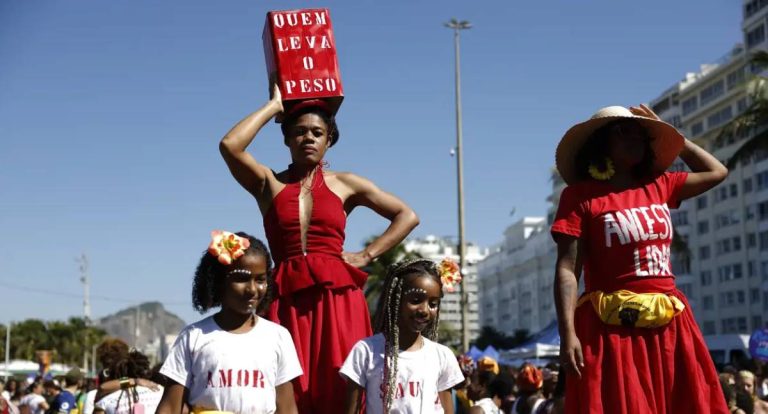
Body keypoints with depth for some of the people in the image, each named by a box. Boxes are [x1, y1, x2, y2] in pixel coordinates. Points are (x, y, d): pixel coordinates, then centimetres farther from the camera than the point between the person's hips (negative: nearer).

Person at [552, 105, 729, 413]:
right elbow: (567, 269, -10)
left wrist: (664, 131, 21)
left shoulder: (659, 186, 14)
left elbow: (716, 172, 28)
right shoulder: (580, 195, -3)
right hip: (612, 329, -6)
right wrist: (568, 334, -21)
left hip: (669, 326, 6)